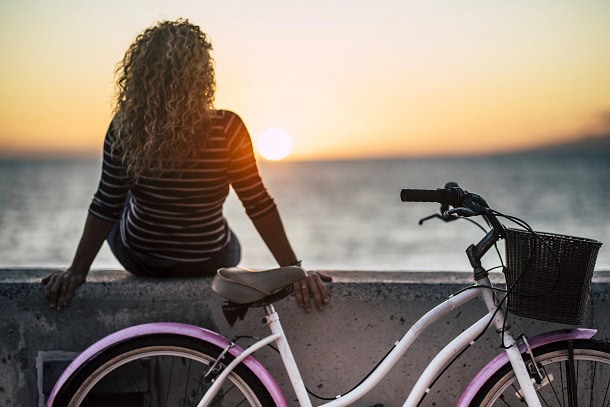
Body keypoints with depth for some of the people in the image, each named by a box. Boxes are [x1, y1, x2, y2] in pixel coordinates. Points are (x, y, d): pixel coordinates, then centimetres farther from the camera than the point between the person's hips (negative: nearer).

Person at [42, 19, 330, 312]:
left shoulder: (124, 127, -19)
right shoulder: (227, 129, -24)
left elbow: (106, 207, -15)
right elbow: (258, 204, -20)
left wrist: (77, 271, -5)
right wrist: (293, 268, -12)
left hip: (138, 260, 1)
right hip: (208, 265, -1)